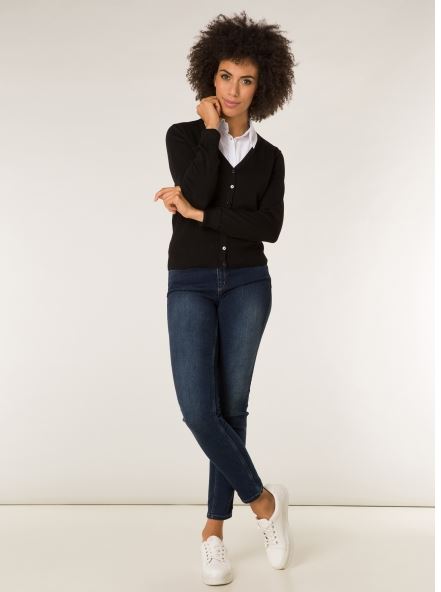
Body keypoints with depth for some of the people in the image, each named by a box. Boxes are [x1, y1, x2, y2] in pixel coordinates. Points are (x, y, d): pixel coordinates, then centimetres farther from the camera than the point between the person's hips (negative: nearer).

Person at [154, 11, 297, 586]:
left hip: (247, 285, 1)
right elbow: (195, 191, -16)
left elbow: (270, 227, -8)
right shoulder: (183, 135, 4)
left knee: (231, 406, 1)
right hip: (190, 285, -1)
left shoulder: (269, 157, 8)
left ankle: (215, 528, 15)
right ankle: (264, 501, 9)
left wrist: (197, 214, -12)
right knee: (198, 408, -12)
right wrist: (211, 127, -7)